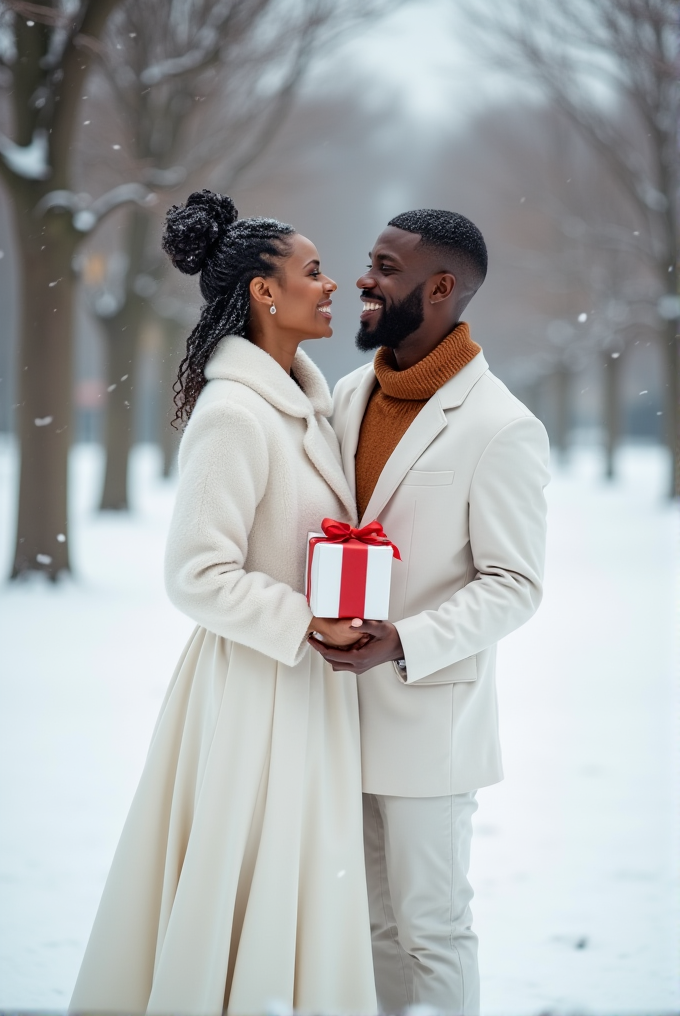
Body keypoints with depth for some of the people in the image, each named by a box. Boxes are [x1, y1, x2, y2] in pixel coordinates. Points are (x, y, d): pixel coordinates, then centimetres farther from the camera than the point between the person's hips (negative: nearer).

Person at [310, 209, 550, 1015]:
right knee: (374, 919, 14)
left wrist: (403, 643, -24)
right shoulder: (350, 394, 7)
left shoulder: (502, 429, -14)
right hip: (344, 706, 6)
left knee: (429, 926, 3)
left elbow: (514, 585, -13)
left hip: (428, 716, -6)